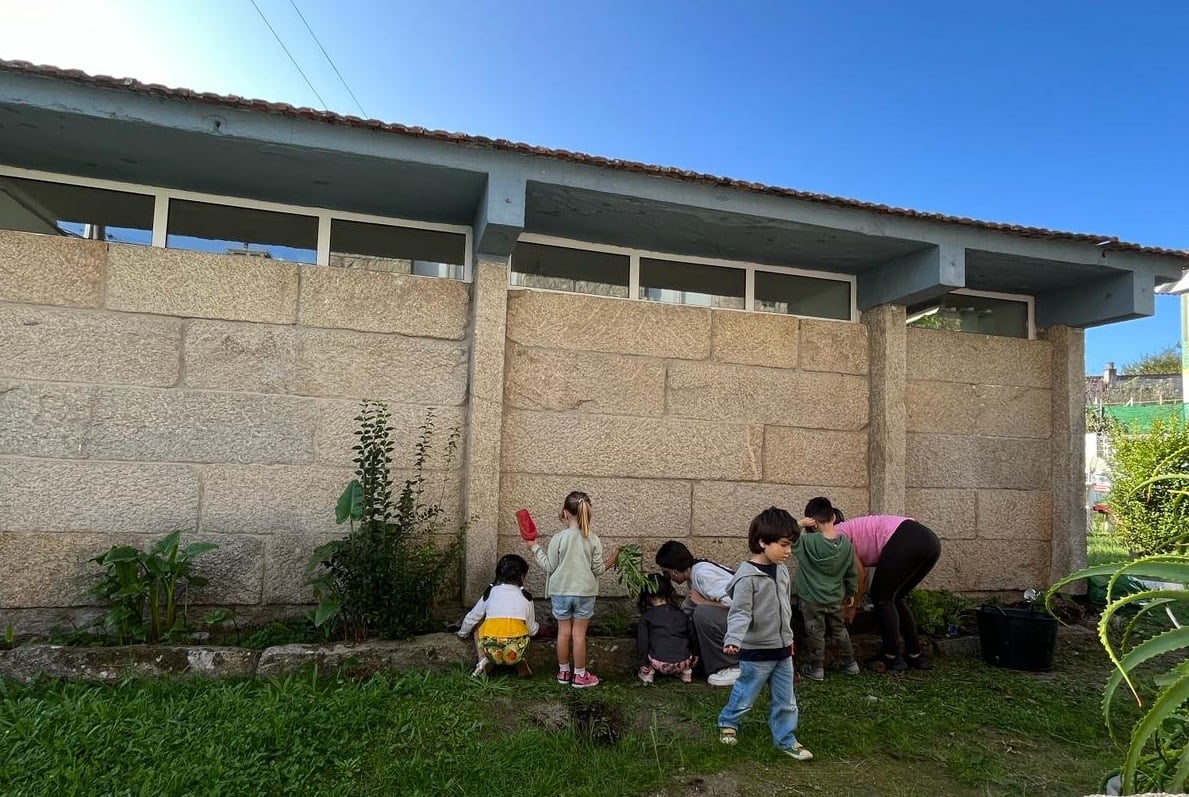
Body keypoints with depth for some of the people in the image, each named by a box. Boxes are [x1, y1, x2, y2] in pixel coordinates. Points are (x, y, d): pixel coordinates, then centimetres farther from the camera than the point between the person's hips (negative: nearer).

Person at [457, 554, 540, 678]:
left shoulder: (490, 592, 12)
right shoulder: (526, 597, 12)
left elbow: (471, 619, 23)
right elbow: (532, 631, 20)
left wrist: (462, 633, 45)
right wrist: (536, 626, 45)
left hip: (491, 650, 0)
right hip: (516, 652, 1)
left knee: (478, 629, 31)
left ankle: (483, 659, 6)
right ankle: (520, 663, 9)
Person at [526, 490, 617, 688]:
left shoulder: (559, 538, -12)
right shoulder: (593, 539, -7)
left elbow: (549, 567, -6)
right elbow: (597, 569, -4)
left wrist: (535, 548, 6)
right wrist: (608, 563, 17)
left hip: (561, 592, 0)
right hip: (585, 593, 0)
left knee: (564, 632, 12)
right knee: (579, 634, 8)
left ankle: (563, 672, 25)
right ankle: (580, 675, 16)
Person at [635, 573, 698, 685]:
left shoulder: (646, 617, 5)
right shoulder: (682, 614, 13)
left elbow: (642, 642, 0)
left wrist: (644, 664, 7)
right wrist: (694, 657, 24)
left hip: (659, 664, -2)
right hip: (684, 662, 2)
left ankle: (648, 671, 10)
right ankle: (685, 671, 17)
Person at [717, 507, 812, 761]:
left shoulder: (782, 570, 3)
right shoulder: (748, 576, -22)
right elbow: (740, 613, -24)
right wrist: (733, 639, -40)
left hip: (782, 649, 7)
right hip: (756, 651, -7)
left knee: (785, 701, 14)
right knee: (744, 695, 12)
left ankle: (785, 739, 30)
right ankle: (727, 722, 37)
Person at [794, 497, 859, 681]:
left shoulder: (808, 542, -24)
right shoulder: (846, 543, -9)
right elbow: (852, 573, 2)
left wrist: (799, 524, -19)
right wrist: (851, 593, 15)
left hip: (811, 599, -4)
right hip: (836, 599, 4)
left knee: (815, 633, 10)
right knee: (839, 630, 22)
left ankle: (816, 668, 20)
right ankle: (850, 663, 32)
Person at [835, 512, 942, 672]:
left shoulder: (837, 533, 8)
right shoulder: (854, 528, 31)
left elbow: (860, 575, 6)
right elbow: (862, 576, 29)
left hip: (907, 541, -9)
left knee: (881, 597, 8)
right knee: (896, 598, 22)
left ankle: (892, 658, 12)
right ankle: (915, 655, 23)